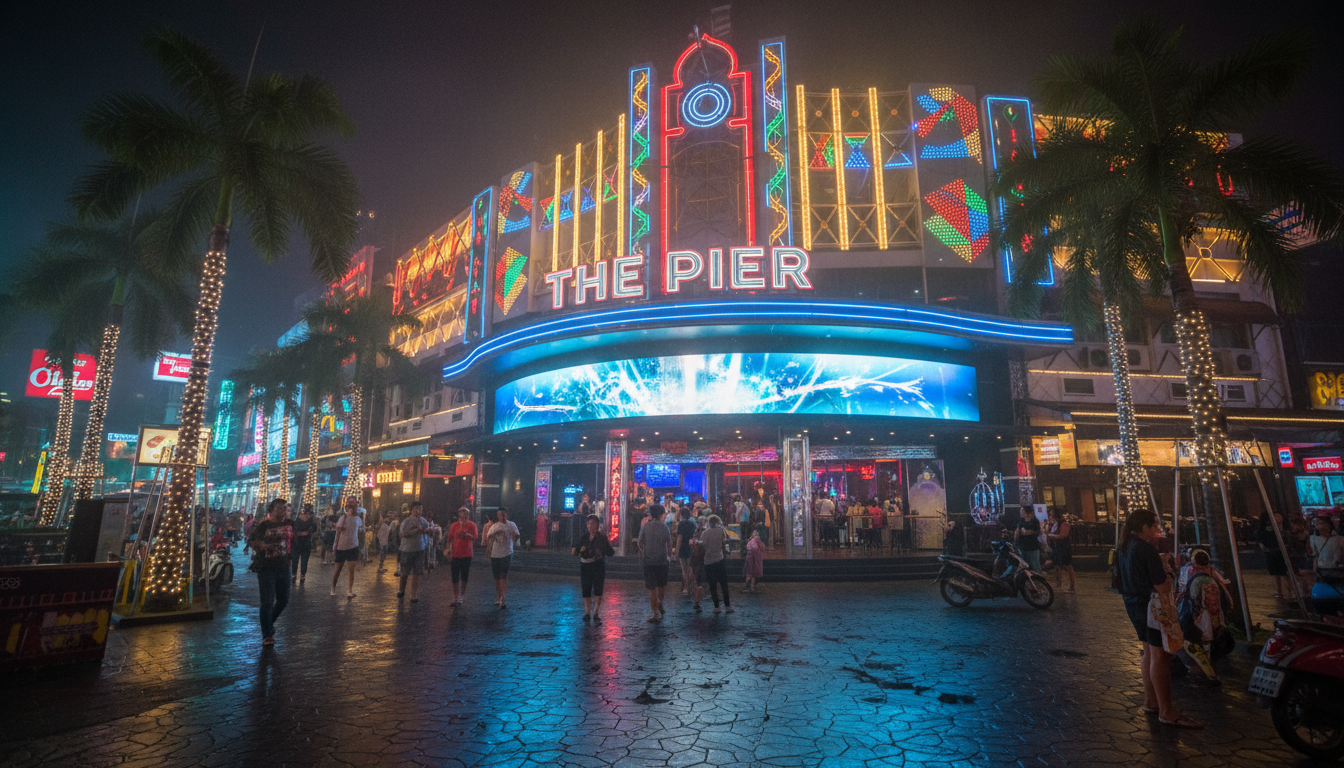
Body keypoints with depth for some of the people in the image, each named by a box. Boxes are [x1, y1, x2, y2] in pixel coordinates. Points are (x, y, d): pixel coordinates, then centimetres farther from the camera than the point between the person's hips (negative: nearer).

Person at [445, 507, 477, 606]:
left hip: (466, 555, -1)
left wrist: (466, 534, -20)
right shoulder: (454, 525, 6)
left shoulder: (472, 525, 2)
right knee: (455, 578, 2)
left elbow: (474, 539, -5)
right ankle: (456, 598, 12)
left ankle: (461, 597, 19)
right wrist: (448, 549, -6)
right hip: (455, 555, 1)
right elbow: (450, 539, 5)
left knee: (464, 577, 6)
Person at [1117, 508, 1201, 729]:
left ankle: (1150, 702, 26)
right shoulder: (1146, 549, -19)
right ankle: (1166, 711, 0)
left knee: (1149, 653, 17)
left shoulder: (1126, 547, 10)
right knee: (1160, 655, -4)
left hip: (1134, 603, 9)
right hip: (1153, 605, -9)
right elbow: (1161, 584, -18)